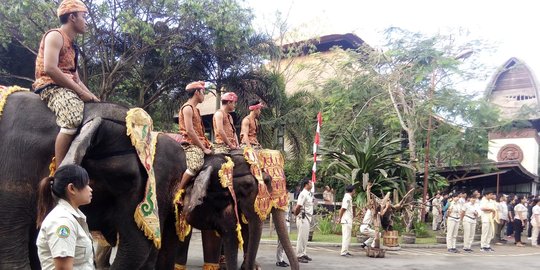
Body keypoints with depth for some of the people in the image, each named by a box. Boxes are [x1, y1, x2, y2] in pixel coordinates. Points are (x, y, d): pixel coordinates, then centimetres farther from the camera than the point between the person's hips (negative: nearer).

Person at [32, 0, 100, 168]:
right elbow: (50, 68, -19)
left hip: (68, 88, 10)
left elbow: (76, 79, 21)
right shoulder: (55, 36, -4)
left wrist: (92, 97, 3)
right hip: (51, 86, -10)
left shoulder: (71, 45, 24)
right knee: (73, 120, -34)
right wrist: (80, 92, -18)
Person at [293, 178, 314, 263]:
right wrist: (296, 214, -5)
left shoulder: (309, 194, 14)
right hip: (303, 218, -9)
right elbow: (298, 206, -21)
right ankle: (299, 256, 0)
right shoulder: (303, 194, -16)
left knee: (305, 237, 15)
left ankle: (303, 254, 23)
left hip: (307, 218, 9)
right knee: (302, 237, -5)